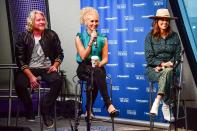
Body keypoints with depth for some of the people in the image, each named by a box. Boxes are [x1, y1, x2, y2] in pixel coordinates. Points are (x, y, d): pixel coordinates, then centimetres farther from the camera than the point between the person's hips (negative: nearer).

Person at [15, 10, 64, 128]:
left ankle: (46, 111, -14)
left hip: (47, 69, 1)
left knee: (57, 80, -31)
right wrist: (31, 76, -17)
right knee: (19, 83, -31)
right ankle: (30, 109, -3)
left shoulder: (51, 35, 5)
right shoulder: (23, 37, 0)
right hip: (29, 69, -1)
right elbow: (20, 59, -5)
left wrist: (55, 65, -6)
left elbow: (60, 53, 15)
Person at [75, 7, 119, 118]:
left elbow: (105, 58, 5)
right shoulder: (80, 37, 5)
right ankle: (109, 104, -44)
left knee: (94, 80, -35)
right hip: (84, 68, -2)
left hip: (98, 68, 2)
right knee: (97, 72, -37)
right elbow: (83, 56, -7)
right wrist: (91, 41, -15)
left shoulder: (103, 38, 11)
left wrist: (99, 64, -17)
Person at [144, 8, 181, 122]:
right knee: (167, 74, -34)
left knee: (167, 72, -35)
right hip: (153, 69, -1)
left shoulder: (174, 36, 8)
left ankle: (157, 102, -41)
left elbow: (178, 56, 6)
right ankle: (166, 106, -35)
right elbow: (149, 58, -4)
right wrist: (162, 63, -17)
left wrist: (169, 64, -13)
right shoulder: (150, 37, 3)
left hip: (170, 69, 1)